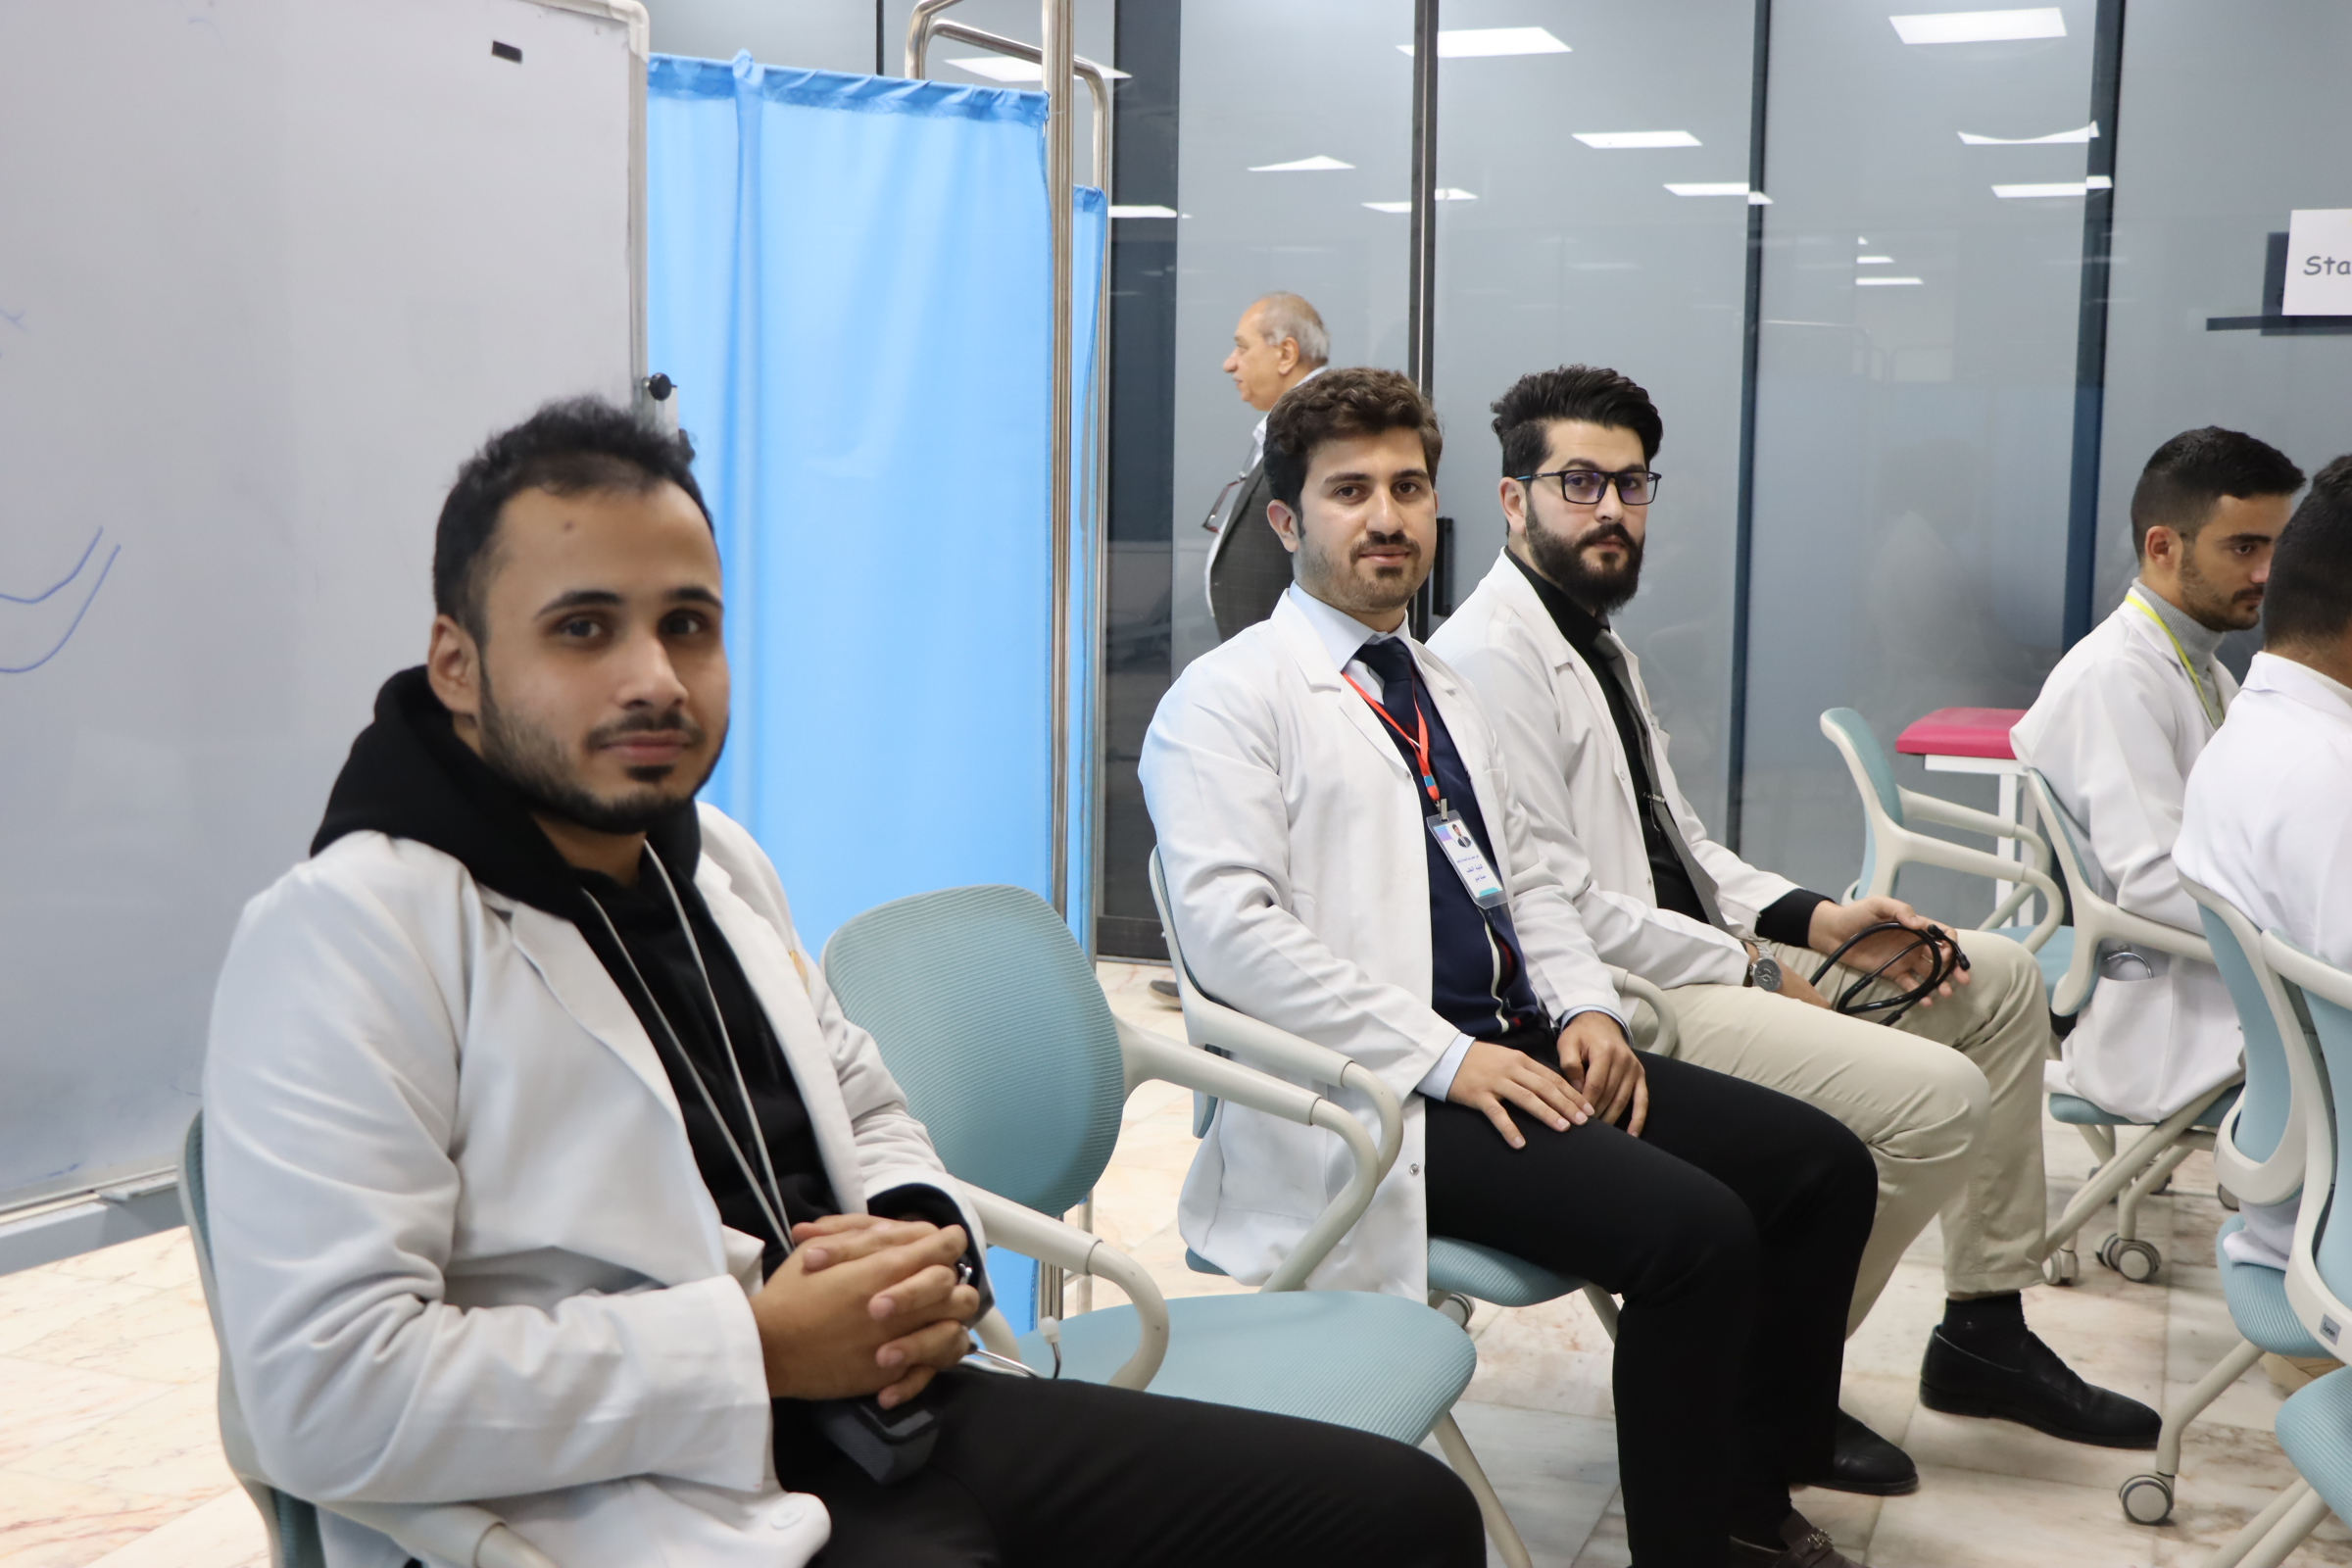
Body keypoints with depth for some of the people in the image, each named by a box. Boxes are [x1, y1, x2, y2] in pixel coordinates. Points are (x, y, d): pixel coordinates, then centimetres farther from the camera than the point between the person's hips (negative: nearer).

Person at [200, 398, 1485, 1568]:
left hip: (897, 1415, 9)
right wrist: (757, 1349, -17)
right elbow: (324, 1393, -19)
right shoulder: (346, 935, -10)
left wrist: (924, 1241, 3)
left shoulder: (718, 861, 16)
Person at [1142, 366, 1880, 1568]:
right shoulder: (1231, 697, -5)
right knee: (1696, 1230, -25)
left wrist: (1585, 1007, 3)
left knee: (1821, 1165, -1)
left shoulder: (1440, 690, 22)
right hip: (1376, 1092, -8)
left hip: (1522, 1050, 9)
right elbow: (1229, 929, -16)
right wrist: (1443, 1058, -20)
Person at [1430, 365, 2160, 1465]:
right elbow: (1552, 903, -21)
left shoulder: (1598, 642, 18)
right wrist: (1754, 975, -16)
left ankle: (1985, 1329, 18)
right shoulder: (1491, 657, -15)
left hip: (1691, 949, 11)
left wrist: (1817, 920, 3)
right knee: (1937, 1094, -23)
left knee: (2002, 980, 12)